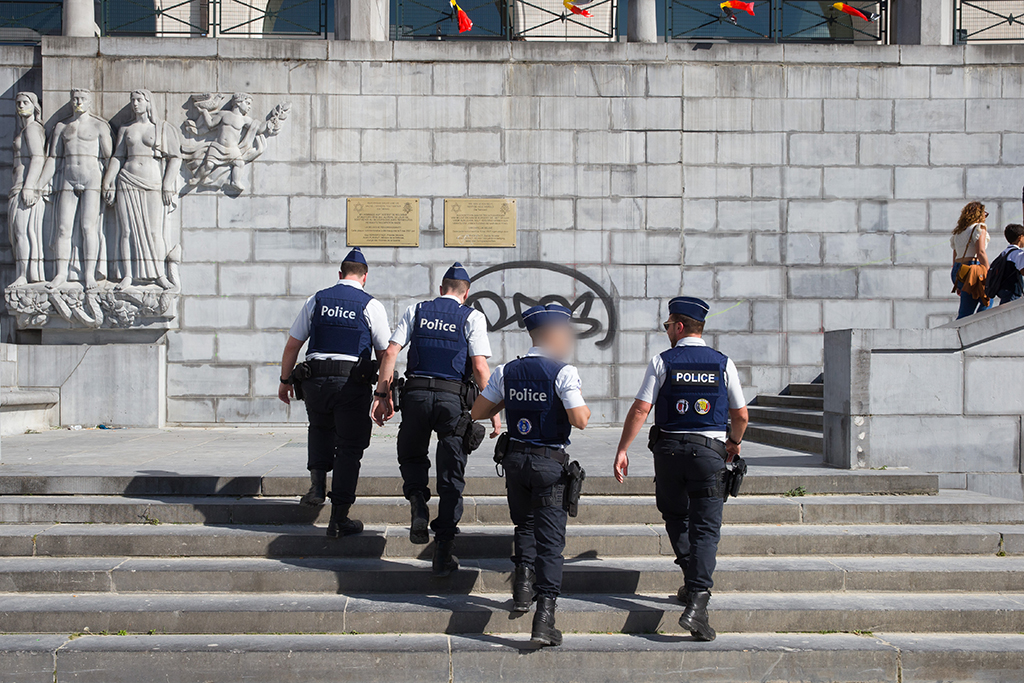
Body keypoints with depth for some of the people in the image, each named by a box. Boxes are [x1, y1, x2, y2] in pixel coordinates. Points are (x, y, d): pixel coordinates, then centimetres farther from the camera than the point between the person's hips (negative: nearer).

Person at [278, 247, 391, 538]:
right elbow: (385, 354, 1)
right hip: (353, 382, -2)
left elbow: (292, 345, 9)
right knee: (349, 448, 5)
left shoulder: (317, 300, 8)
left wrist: (285, 380, 19)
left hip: (314, 381, 3)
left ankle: (317, 484, 14)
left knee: (321, 428, 31)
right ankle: (339, 519, 5)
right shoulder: (371, 306, 2)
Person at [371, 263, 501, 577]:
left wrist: (382, 394, 5)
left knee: (411, 456, 27)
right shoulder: (472, 317, 4)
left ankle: (418, 503, -1)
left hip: (416, 394, 1)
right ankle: (443, 554, 4)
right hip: (455, 398, -1)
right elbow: (479, 367, -5)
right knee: (451, 477, 6)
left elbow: (390, 353, 2)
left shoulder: (416, 311, 11)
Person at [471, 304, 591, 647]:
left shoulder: (506, 372, 2)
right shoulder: (564, 372, -12)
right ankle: (544, 617, -7)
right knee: (550, 539, -1)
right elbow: (579, 420, -18)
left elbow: (478, 411, 6)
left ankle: (524, 575, 13)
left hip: (515, 458, 4)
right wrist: (584, 407, 3)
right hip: (551, 462, -4)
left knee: (525, 524, 29)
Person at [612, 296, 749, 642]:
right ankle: (697, 601, -14)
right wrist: (734, 443, 28)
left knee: (676, 517, 21)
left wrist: (622, 449, 0)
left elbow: (640, 409, -6)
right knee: (706, 526, -1)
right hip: (710, 450, 0)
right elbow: (741, 415, 8)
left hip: (669, 448, 0)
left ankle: (694, 582, 20)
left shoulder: (662, 362, -1)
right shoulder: (723, 364, 4)